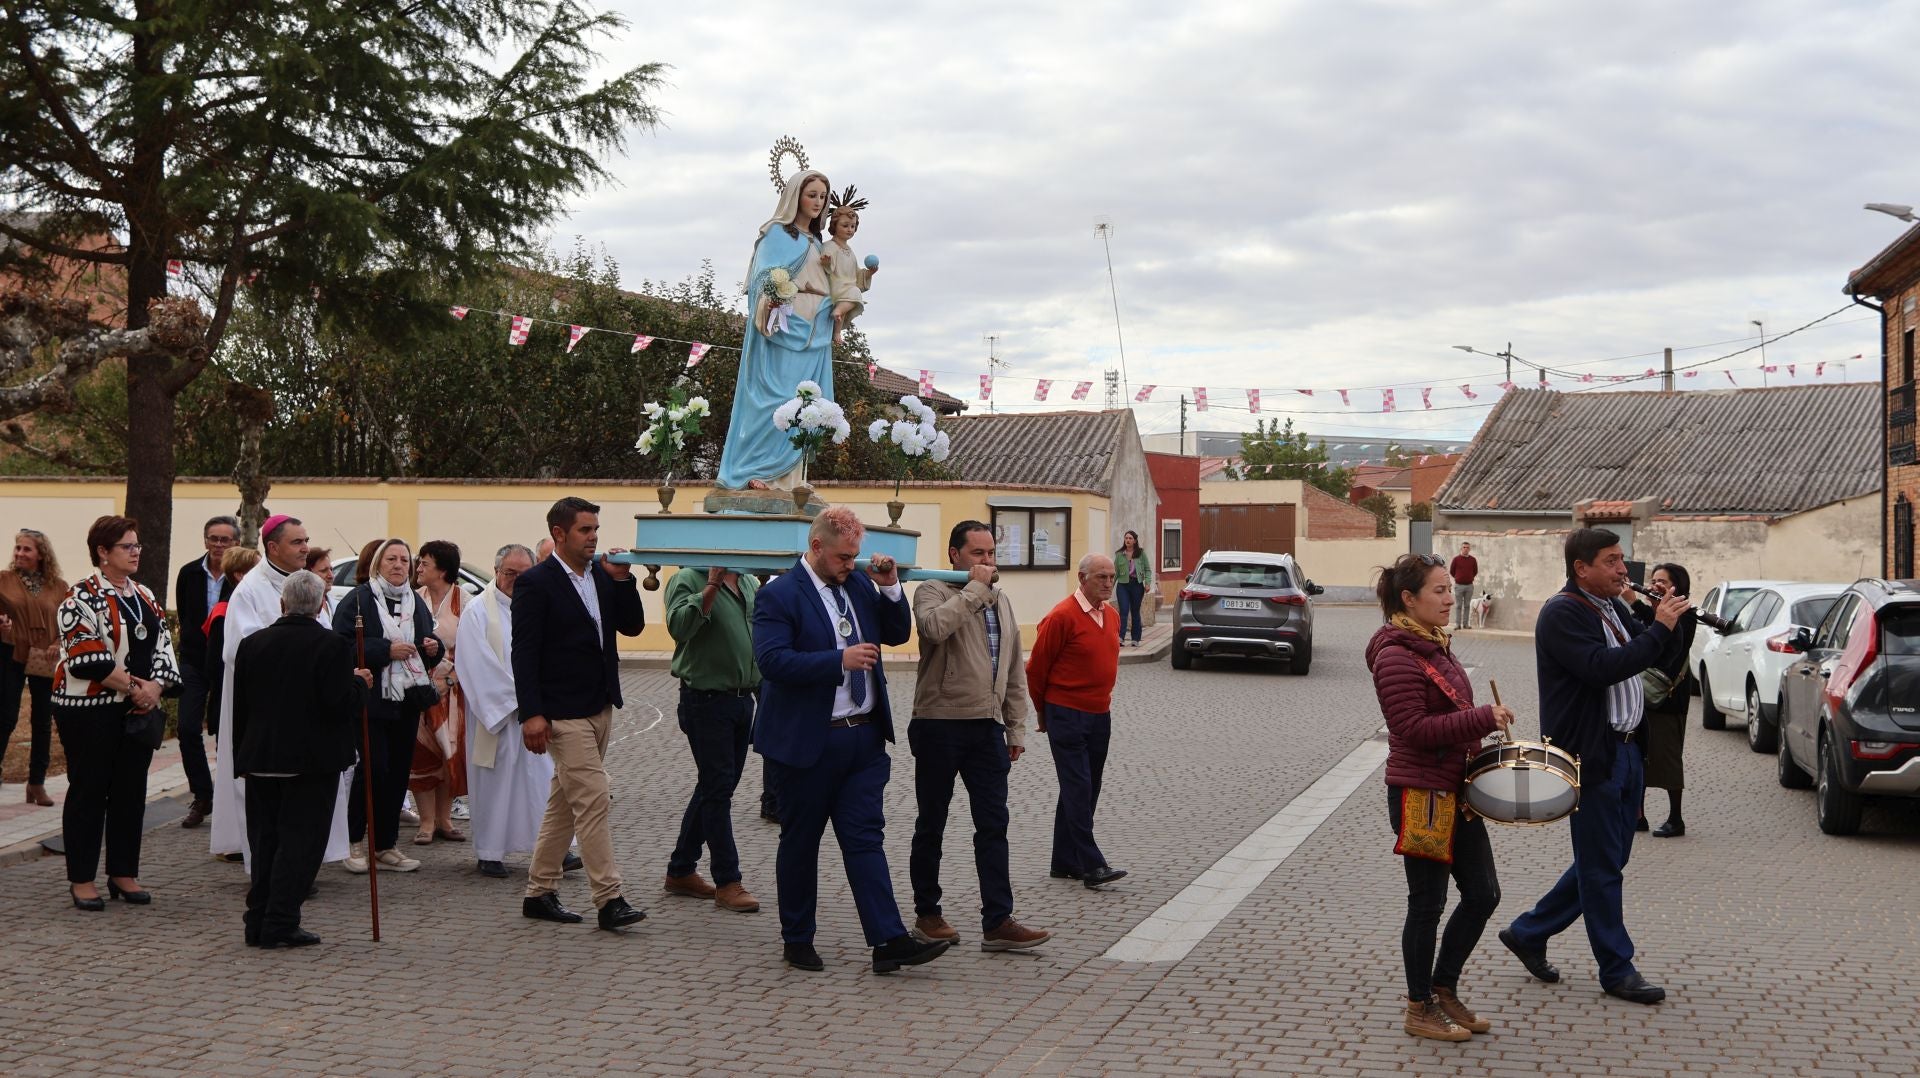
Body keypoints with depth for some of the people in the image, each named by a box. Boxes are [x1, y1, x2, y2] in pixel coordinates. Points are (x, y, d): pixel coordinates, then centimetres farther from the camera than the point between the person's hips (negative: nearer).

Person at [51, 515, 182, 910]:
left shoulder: (145, 597, 13)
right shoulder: (81, 598, -9)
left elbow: (163, 645, 10)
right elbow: (86, 657, -17)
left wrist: (155, 685, -8)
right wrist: (132, 685, -15)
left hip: (137, 711, 6)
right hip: (89, 710, -6)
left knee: (131, 792, 9)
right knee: (88, 792, 1)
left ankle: (124, 873, 19)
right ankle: (81, 879, 10)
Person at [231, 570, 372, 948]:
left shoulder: (252, 643, 4)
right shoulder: (332, 645, -12)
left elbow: (239, 705, 8)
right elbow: (339, 703, -18)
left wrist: (244, 753, 17)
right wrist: (359, 683, 1)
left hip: (261, 759, 5)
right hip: (312, 760, -5)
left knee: (264, 839, 13)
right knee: (300, 840, 0)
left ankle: (258, 922, 17)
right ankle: (280, 924, -1)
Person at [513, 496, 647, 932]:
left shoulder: (602, 575, 10)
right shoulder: (535, 583, -10)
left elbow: (632, 626, 8)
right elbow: (524, 652, -13)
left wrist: (623, 580, -6)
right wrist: (531, 714, -18)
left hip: (600, 709, 8)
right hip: (563, 715, -8)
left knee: (565, 804, 14)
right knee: (592, 800, -10)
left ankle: (540, 892, 23)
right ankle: (609, 900, -6)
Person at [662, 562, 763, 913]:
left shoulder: (750, 584, 12)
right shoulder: (687, 579, -8)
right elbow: (679, 626, -26)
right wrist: (712, 586, -26)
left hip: (743, 699, 7)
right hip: (707, 698, -7)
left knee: (716, 788, 13)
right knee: (717, 788, -4)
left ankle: (681, 871, 26)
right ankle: (727, 883, 2)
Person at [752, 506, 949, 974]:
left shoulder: (858, 584, 10)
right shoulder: (778, 595, -10)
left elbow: (898, 634, 13)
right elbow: (772, 660, -21)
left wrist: (890, 588, -4)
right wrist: (840, 660, -25)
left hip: (864, 738, 5)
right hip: (806, 742, -5)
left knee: (865, 838, 3)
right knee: (800, 842, 9)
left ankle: (889, 941, 0)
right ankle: (796, 940, 22)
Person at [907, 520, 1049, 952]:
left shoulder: (1001, 601, 16)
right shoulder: (933, 592, -4)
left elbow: (1014, 670, 20)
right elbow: (935, 627, -29)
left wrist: (1016, 726, 15)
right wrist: (975, 588, -18)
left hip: (987, 726, 5)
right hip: (940, 725, -5)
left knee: (993, 825, 0)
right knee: (931, 824, 6)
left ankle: (998, 922, 2)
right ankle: (927, 913, 20)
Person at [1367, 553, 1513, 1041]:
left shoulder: (1436, 645, 12)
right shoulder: (1396, 655, -18)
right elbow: (1415, 728, -24)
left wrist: (1480, 743, 11)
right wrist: (1483, 718, -24)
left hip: (1456, 790, 9)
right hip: (1420, 794, -9)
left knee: (1483, 895, 12)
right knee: (1428, 903, 2)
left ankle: (1444, 989, 28)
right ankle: (1420, 1009, 18)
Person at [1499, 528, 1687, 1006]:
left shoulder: (1612, 607, 13)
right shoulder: (1562, 613, -16)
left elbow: (1654, 659, 15)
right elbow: (1603, 668, -29)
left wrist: (1671, 619, -2)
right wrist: (1659, 628, -23)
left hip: (1624, 749, 10)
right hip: (1590, 755, -9)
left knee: (1605, 860, 16)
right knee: (1602, 866, 2)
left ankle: (1528, 932, 27)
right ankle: (1617, 970, 14)